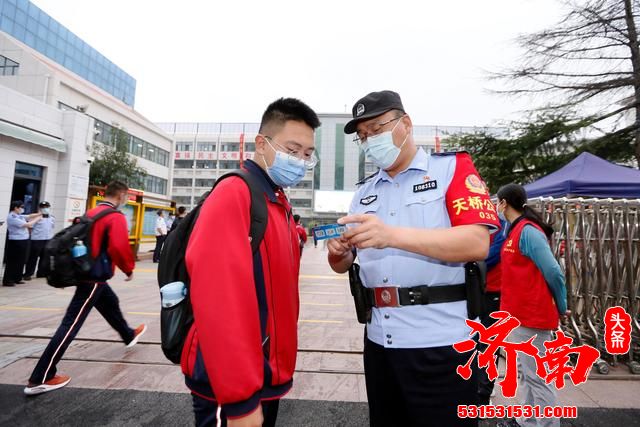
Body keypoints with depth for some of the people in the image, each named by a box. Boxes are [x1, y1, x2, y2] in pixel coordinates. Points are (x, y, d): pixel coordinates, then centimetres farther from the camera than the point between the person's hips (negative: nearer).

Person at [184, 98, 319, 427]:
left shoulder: (280, 205, 8)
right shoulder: (233, 194, -19)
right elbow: (219, 299, -27)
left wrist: (278, 369, 15)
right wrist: (240, 399, -23)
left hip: (268, 375, 9)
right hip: (235, 387, -8)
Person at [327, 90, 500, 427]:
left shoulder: (452, 167, -3)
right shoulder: (364, 192, 11)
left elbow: (477, 244, -17)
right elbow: (343, 266, 13)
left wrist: (392, 235, -28)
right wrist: (338, 251, -11)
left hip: (442, 341, -5)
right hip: (379, 339, 6)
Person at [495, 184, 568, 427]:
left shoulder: (527, 231, -18)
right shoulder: (515, 231, 10)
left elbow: (554, 273, -18)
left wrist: (561, 308, -6)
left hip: (532, 316, -10)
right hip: (519, 314, 10)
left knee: (537, 376, 2)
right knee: (524, 372, 20)